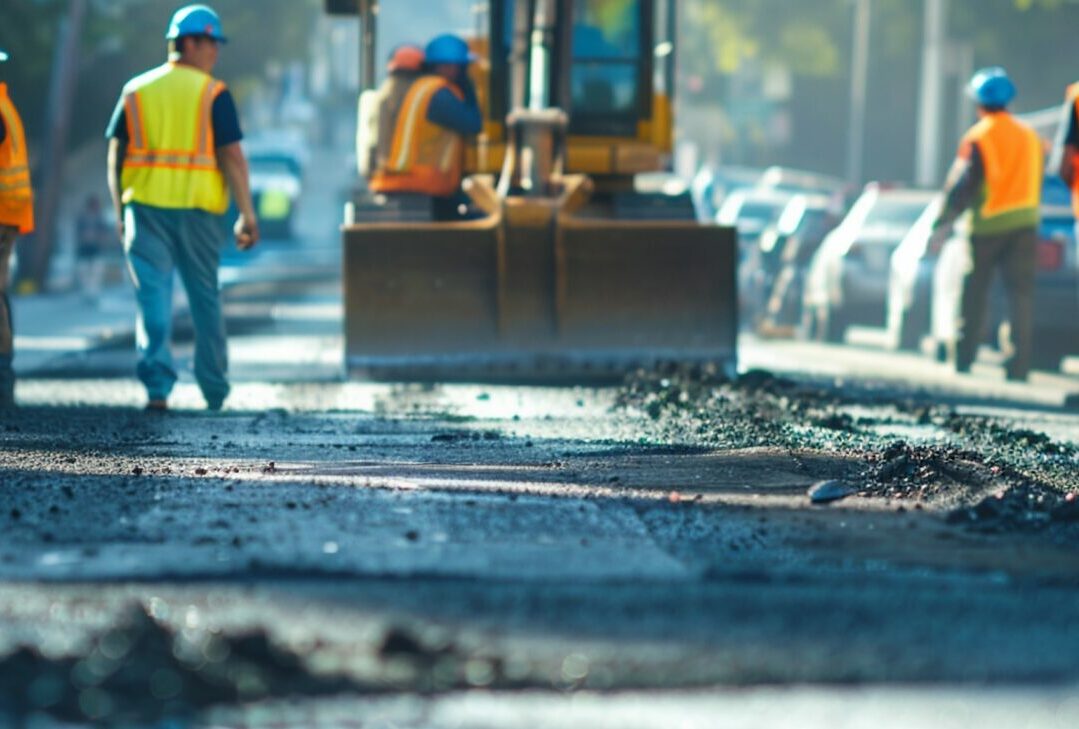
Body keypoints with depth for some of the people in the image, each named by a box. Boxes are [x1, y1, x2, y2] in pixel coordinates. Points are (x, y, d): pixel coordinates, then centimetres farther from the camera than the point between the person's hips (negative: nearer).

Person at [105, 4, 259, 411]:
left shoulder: (136, 91, 8)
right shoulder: (213, 94, -3)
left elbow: (116, 154, 8)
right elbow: (231, 156, -8)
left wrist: (120, 212, 15)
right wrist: (247, 215, -4)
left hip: (144, 206, 1)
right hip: (197, 209, -1)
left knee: (153, 297, -1)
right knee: (205, 298, 12)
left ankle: (157, 384, -16)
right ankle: (214, 391, 20)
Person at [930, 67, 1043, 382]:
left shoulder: (977, 139, -8)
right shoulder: (1029, 136, 9)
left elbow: (961, 185, -11)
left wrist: (943, 223, -6)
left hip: (986, 226, -4)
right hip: (1025, 224, 4)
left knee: (974, 296, 8)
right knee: (1021, 294, 0)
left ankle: (963, 359, 12)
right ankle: (1019, 364, -8)